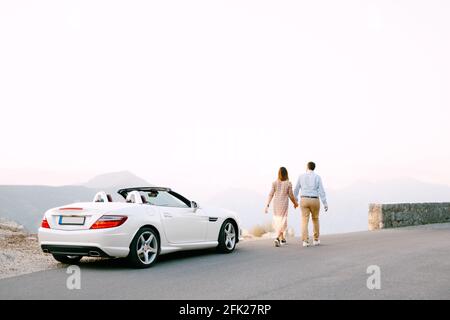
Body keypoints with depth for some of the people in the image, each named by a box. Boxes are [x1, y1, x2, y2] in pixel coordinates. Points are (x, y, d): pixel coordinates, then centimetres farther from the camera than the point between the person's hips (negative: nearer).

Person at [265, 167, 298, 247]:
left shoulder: (275, 183, -4)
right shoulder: (288, 183, -9)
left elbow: (271, 194, -6)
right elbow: (291, 195, -5)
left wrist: (267, 205, -4)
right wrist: (295, 203, 12)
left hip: (276, 203, 3)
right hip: (284, 204, -3)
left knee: (277, 221, 17)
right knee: (282, 222, 1)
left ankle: (282, 239, 30)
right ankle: (277, 238, -20)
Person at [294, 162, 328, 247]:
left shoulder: (301, 176, 4)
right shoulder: (317, 177, -1)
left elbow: (296, 189, 13)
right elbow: (321, 191, -8)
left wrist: (295, 200, 27)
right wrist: (325, 204, -7)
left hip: (304, 201, 0)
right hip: (314, 201, 0)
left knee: (305, 221, -1)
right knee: (315, 219, 19)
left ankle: (305, 241, -16)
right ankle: (316, 240, 20)